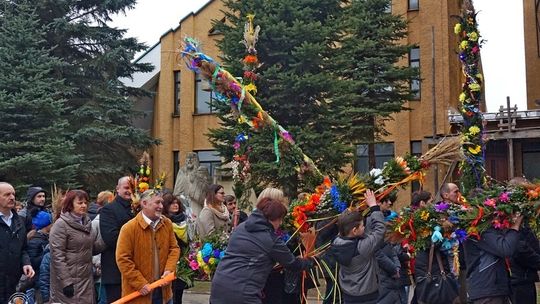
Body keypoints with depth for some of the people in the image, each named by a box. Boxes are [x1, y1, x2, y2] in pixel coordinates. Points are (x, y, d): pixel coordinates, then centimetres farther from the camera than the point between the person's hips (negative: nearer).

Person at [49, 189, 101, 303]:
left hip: (87, 278, 6)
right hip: (69, 279, -6)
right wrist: (66, 282, -20)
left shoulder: (87, 222, 10)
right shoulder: (61, 224, -11)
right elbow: (57, 255, -17)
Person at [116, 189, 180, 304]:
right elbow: (123, 259, -14)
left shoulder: (167, 224, 3)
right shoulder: (129, 228, -13)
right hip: (138, 292, -5)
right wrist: (140, 284, -16)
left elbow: (174, 248, 9)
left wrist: (169, 270, -9)